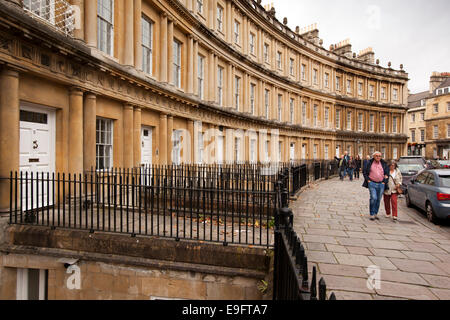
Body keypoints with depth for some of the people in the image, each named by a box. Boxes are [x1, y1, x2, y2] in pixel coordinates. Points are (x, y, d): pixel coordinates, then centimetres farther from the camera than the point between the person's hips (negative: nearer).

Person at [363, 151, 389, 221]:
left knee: (378, 199, 7)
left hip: (381, 184, 3)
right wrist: (368, 180, -2)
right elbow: (364, 172, 6)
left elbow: (387, 173, 13)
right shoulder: (370, 163, 2)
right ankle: (372, 214, -4)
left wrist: (384, 181, 3)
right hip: (372, 184, -3)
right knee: (373, 198, -13)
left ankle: (376, 213, 19)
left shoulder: (383, 164, 9)